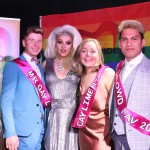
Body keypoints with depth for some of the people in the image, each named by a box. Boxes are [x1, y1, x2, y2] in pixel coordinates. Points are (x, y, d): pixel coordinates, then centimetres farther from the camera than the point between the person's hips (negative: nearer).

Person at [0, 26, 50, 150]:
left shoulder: (40, 68, 13)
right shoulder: (13, 66, -8)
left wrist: (44, 126, 7)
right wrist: (10, 133, -19)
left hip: (40, 129, 7)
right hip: (23, 131, -6)